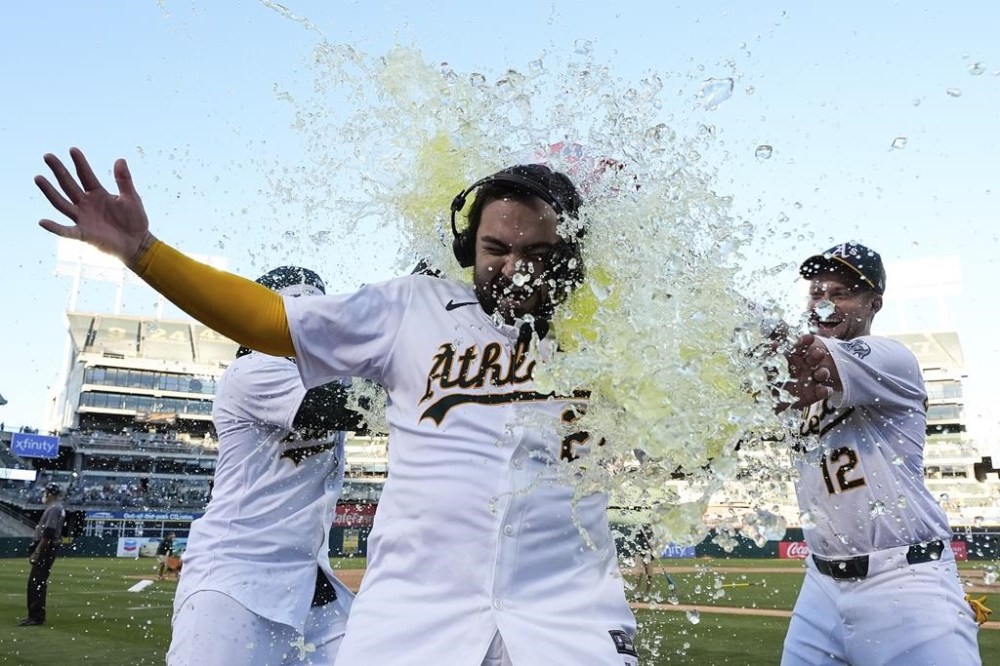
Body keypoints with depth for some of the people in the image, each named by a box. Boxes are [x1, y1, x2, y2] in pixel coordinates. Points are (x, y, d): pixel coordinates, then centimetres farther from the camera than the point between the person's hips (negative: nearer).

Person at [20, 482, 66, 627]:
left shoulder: (53, 509, -15)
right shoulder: (57, 508, 17)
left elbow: (48, 533, -22)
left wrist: (37, 552, -20)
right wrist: (35, 550, 21)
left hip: (46, 548, -10)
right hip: (49, 549, 10)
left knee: (36, 582, -8)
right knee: (38, 582, 15)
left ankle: (36, 616, -7)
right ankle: (36, 614, 21)